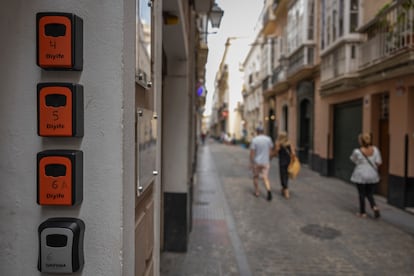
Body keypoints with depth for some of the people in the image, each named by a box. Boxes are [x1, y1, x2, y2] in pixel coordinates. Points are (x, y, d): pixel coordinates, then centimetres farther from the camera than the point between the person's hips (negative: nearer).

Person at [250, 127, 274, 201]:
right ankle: (268, 190, -22)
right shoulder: (268, 139, -1)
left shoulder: (254, 140, -11)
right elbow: (271, 149, 7)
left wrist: (251, 162, -5)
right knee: (265, 178, 1)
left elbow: (252, 152, -13)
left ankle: (257, 192, 24)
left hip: (256, 162, -2)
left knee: (255, 176, 16)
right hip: (265, 162, 2)